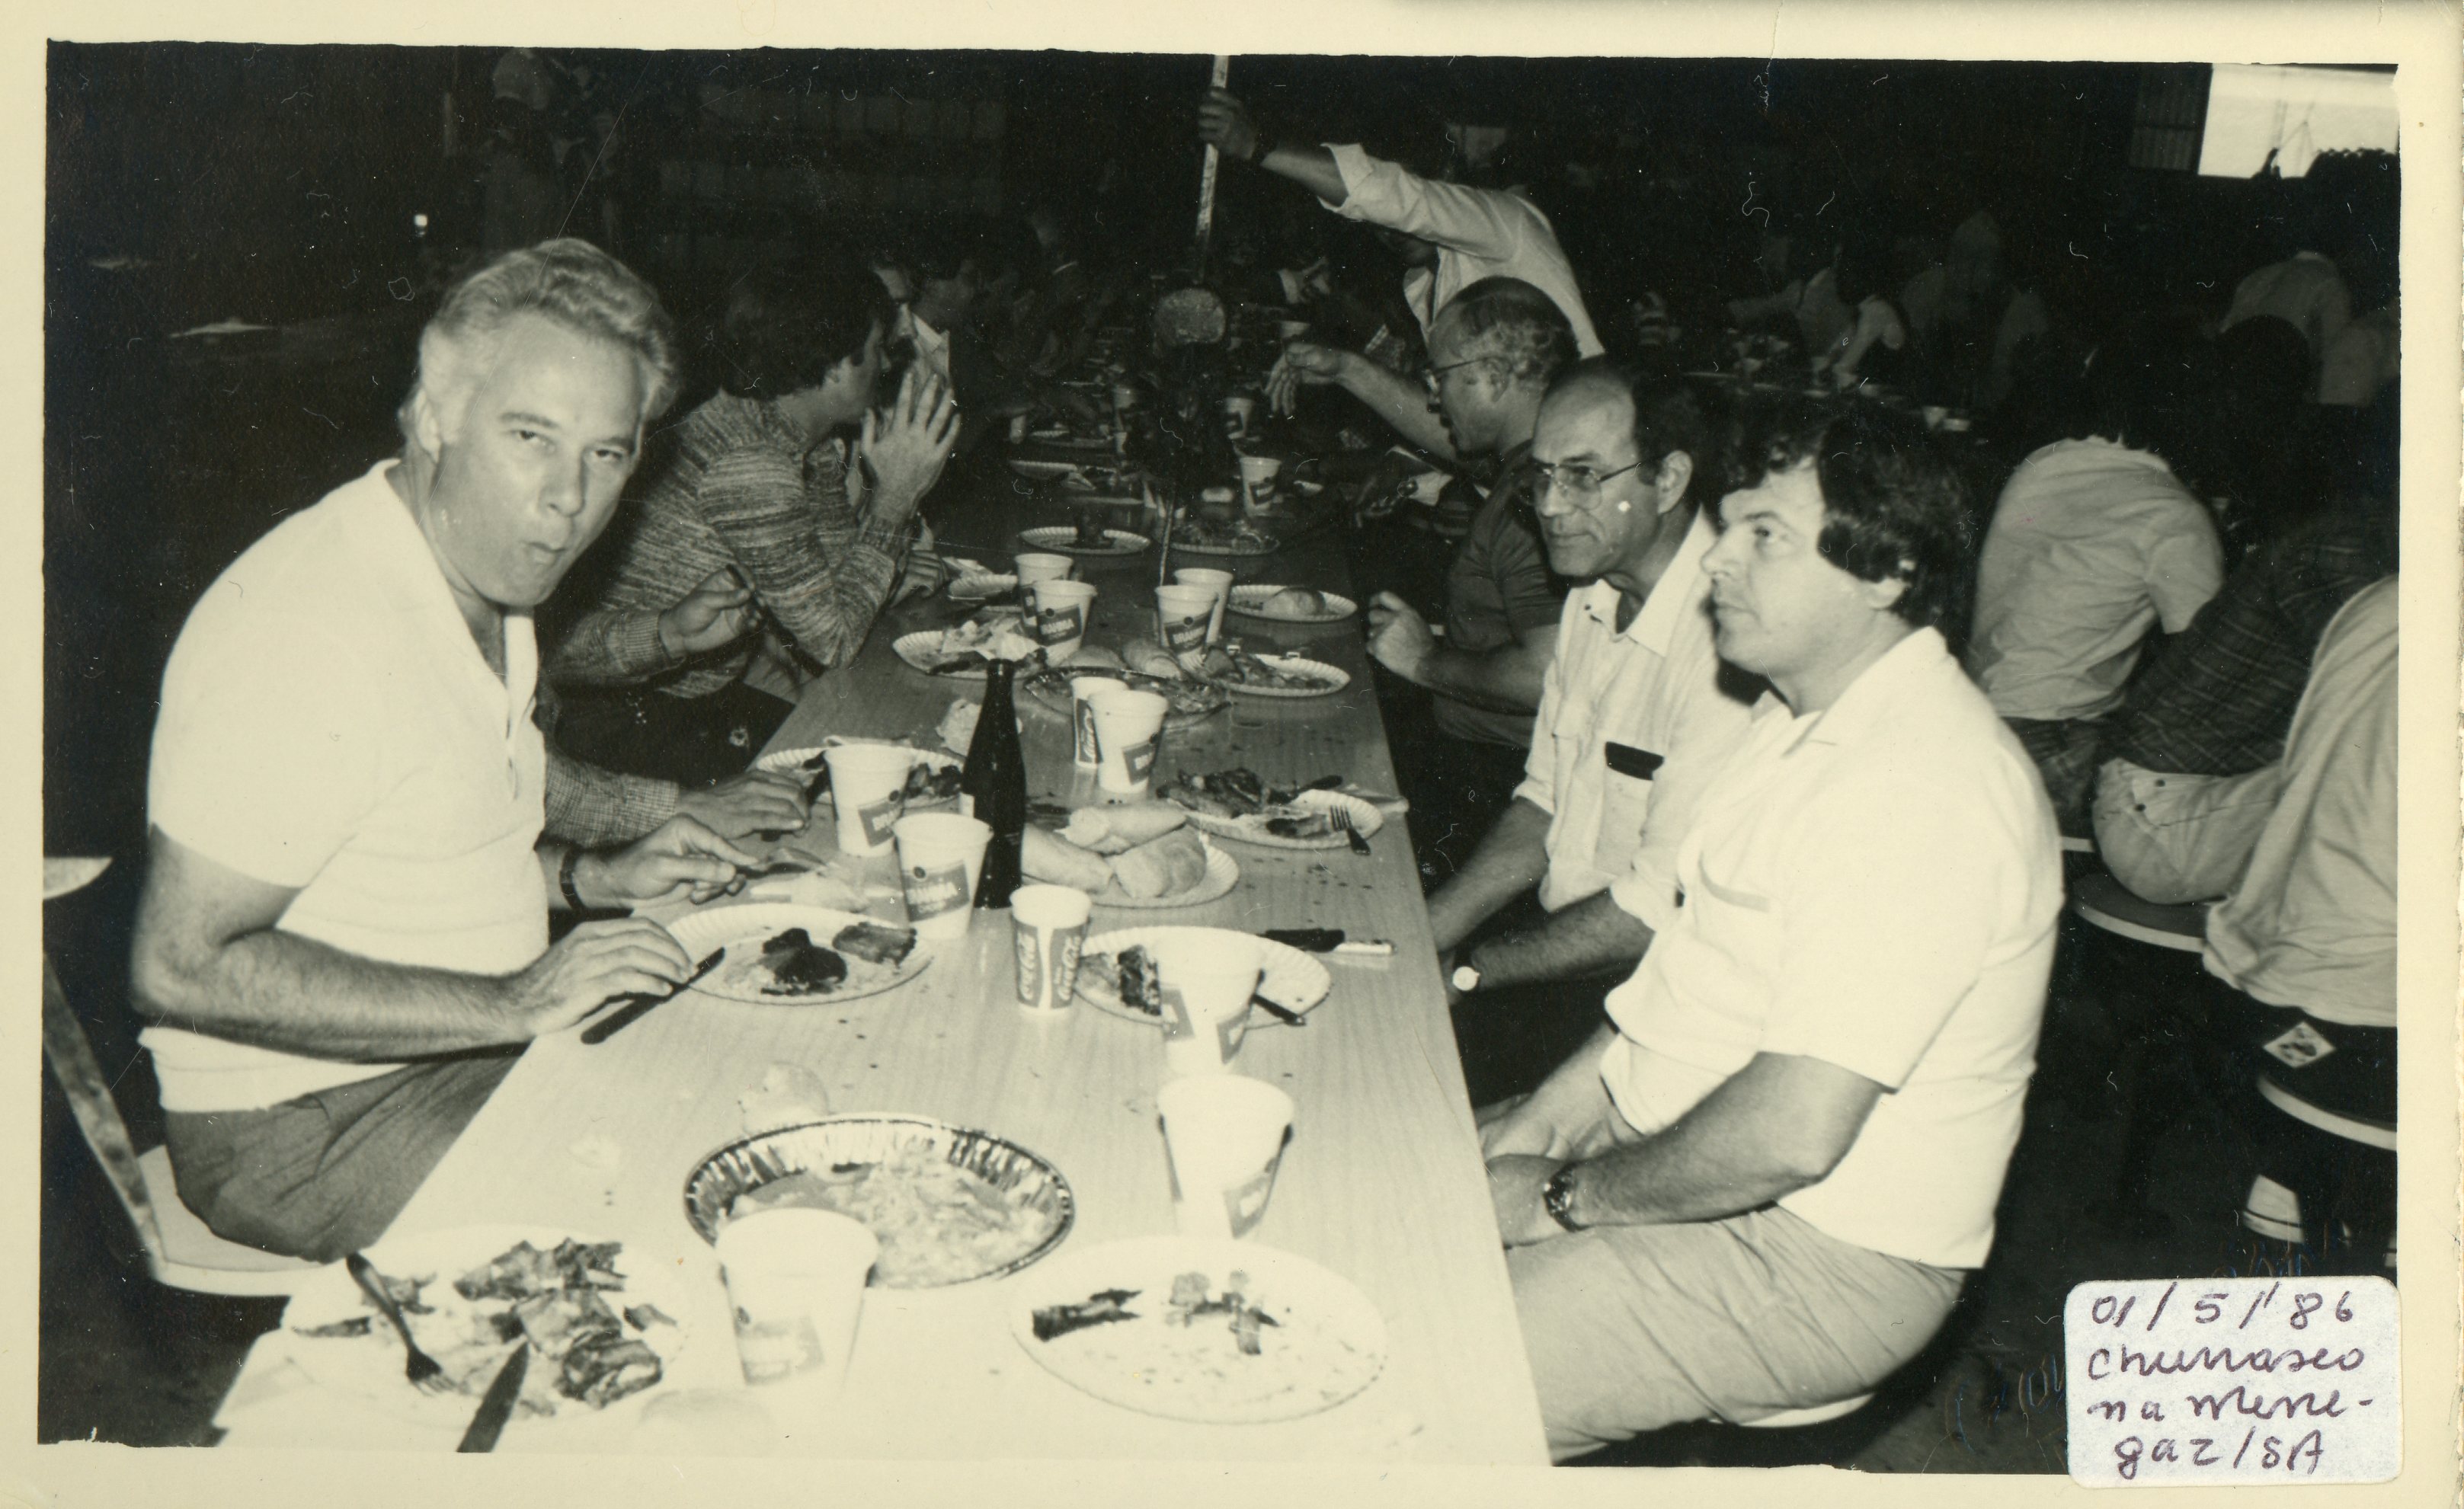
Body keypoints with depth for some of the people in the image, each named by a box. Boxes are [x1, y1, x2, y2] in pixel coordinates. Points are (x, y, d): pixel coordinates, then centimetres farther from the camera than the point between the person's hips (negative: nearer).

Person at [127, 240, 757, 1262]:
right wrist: (512, 1005, -26)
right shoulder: (305, 635, -25)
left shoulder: (487, 575, 7)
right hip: (299, 1127, -9)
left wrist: (588, 878, 5)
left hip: (473, 1042, 9)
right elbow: (182, 965, -26)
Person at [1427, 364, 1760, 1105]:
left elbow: (1661, 911, -23)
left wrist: (1462, 972, -14)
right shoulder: (1594, 598, 6)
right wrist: (1422, 933, 1)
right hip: (1567, 950, 8)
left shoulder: (1722, 642, -25)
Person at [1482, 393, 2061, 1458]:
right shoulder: (1807, 717, 8)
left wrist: (1564, 1198, -16)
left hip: (1821, 1258, -10)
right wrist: (1557, 1108, 6)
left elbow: (1793, 1134, -30)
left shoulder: (1924, 791, -26)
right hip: (1671, 1148, 10)